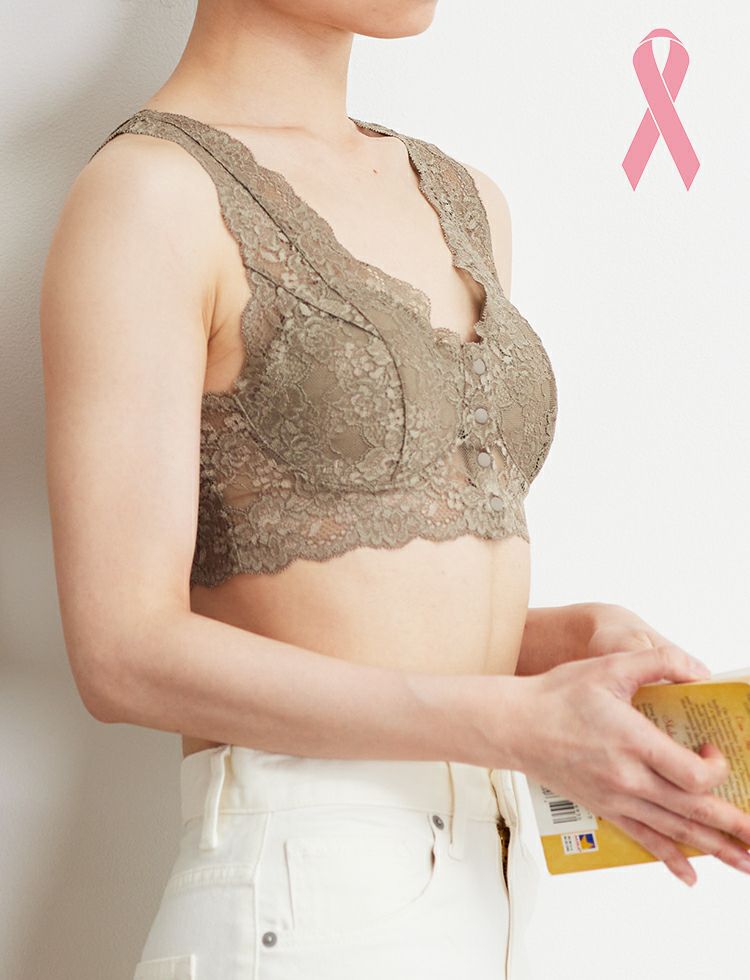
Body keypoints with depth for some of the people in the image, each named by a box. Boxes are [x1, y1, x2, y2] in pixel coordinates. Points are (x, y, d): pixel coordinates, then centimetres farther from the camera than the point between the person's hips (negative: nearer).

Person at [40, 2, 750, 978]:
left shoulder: (464, 203, 13)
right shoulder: (145, 193, -10)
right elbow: (125, 655, -16)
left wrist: (571, 638, -2)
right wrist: (523, 724, -19)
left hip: (487, 900, 7)